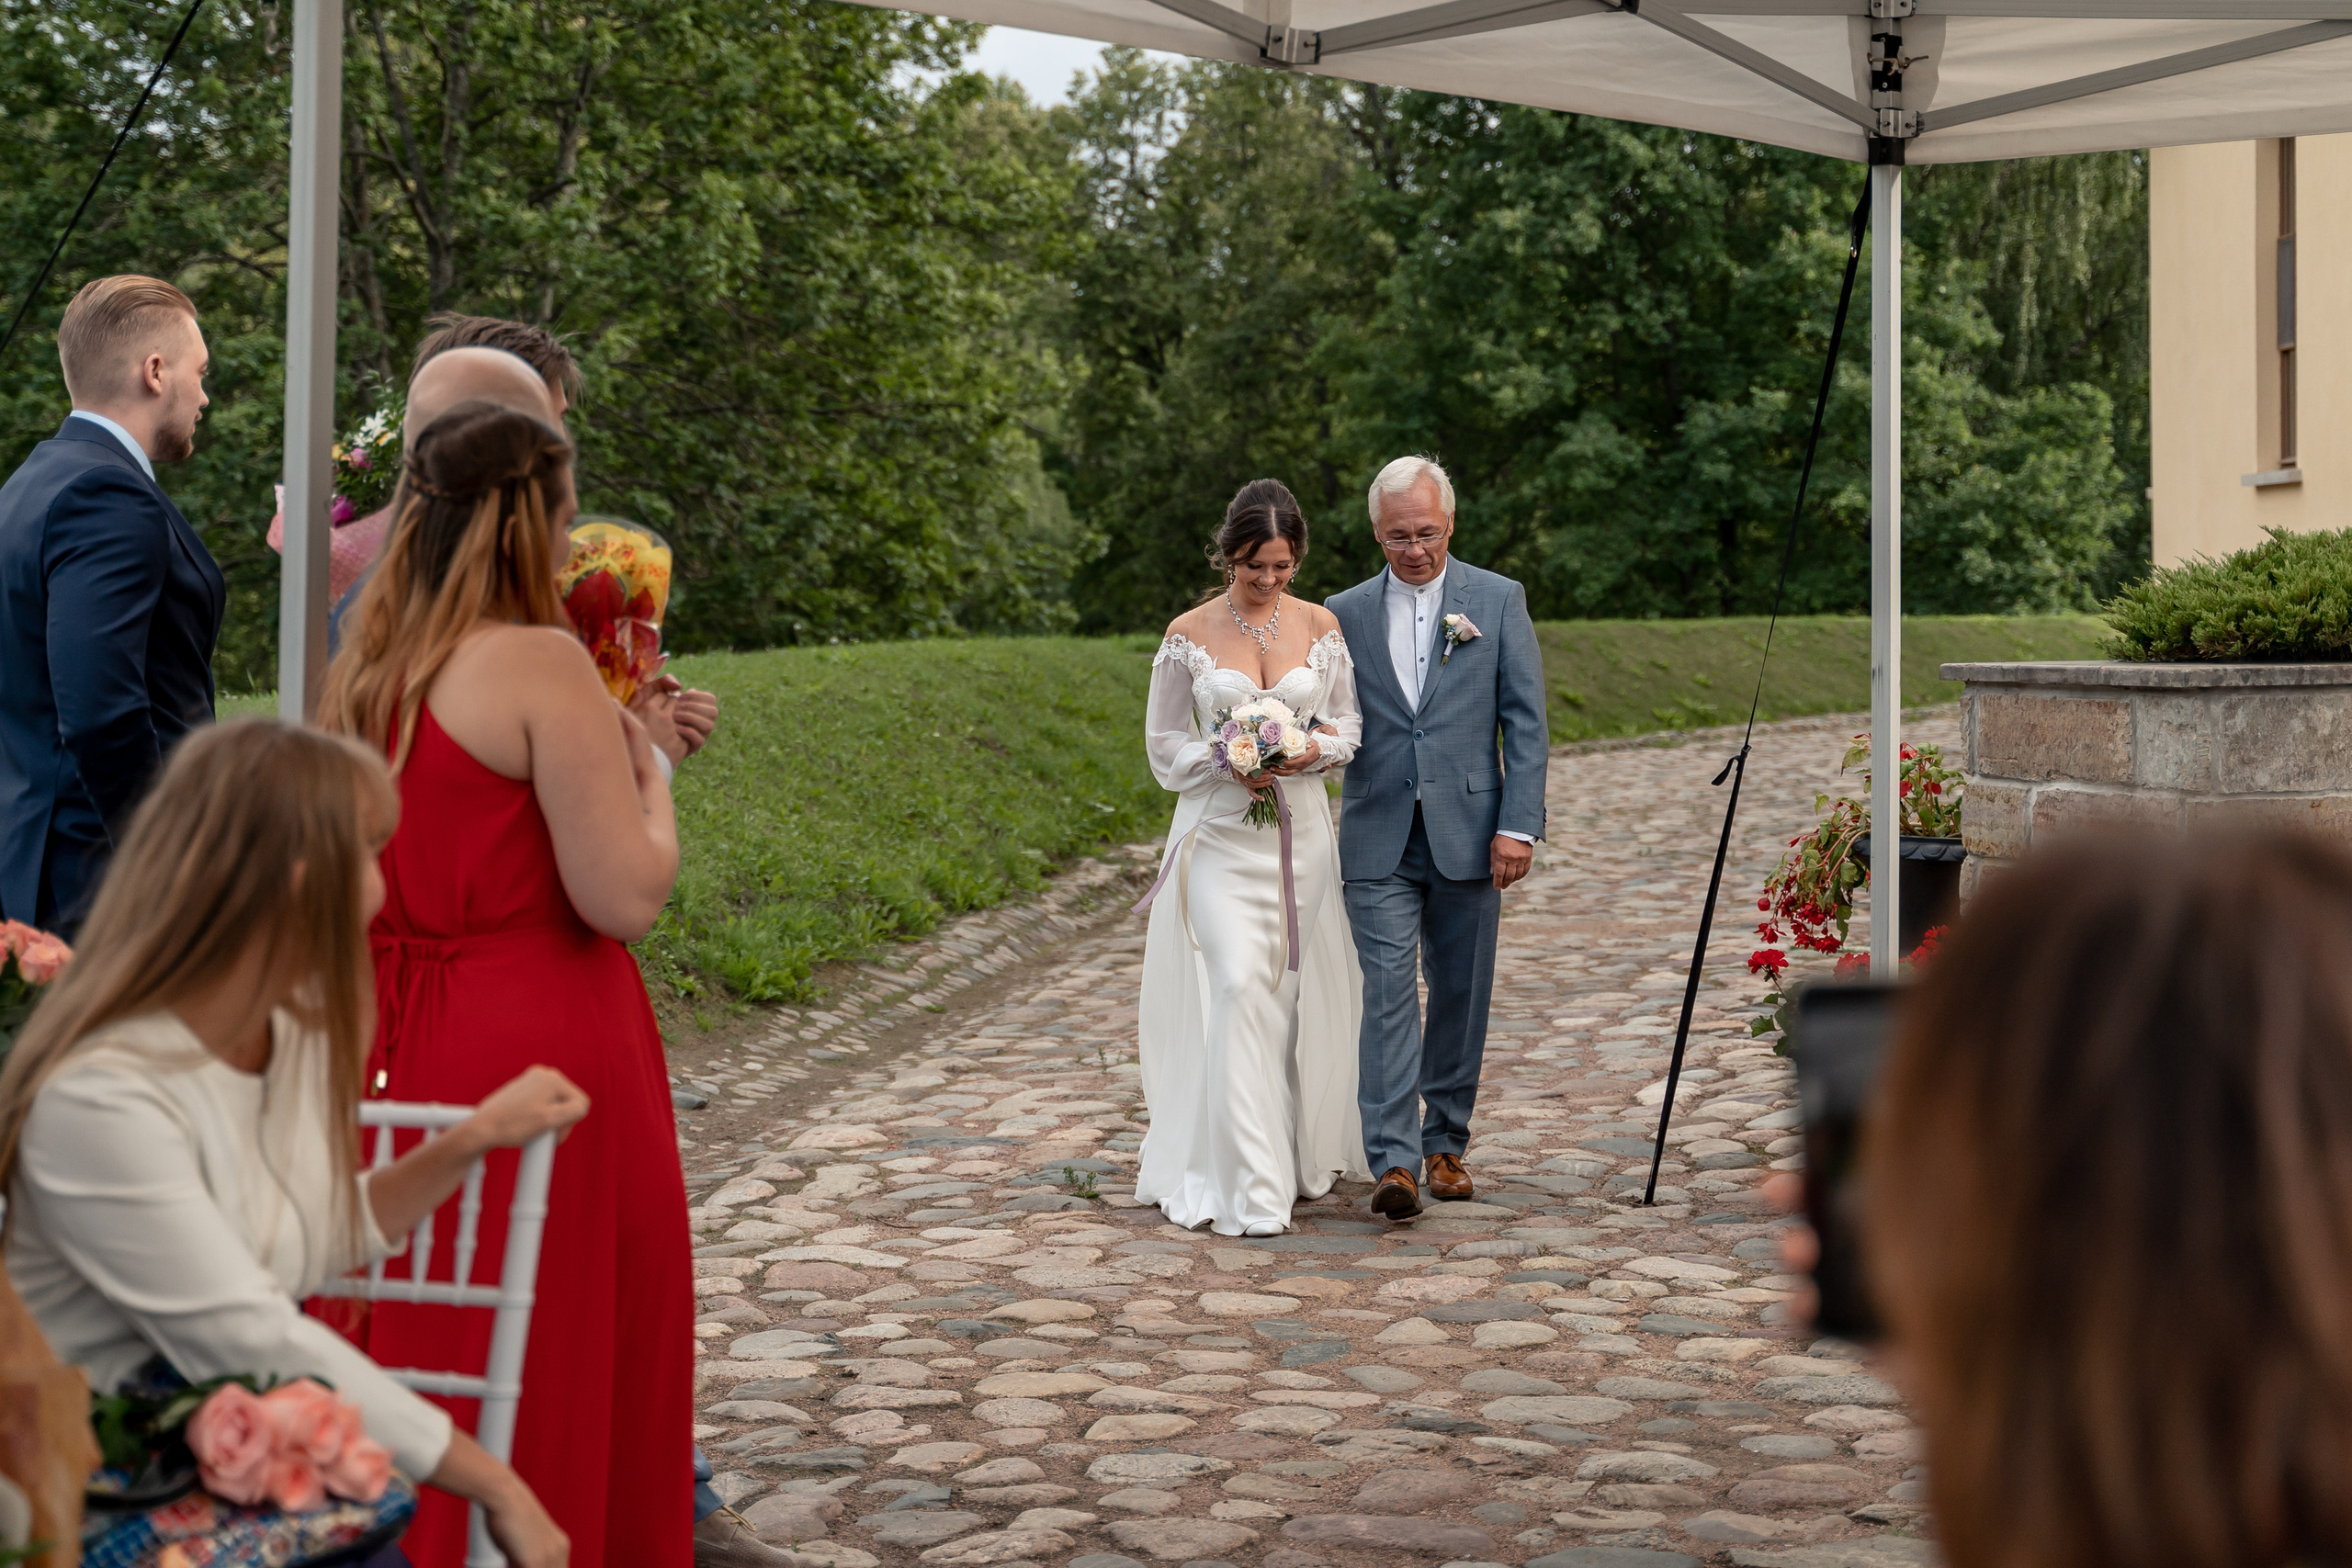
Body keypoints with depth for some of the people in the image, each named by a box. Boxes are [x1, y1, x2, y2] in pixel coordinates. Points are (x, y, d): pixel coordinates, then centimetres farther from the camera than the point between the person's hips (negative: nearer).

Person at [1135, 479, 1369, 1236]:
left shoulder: (1321, 626, 4)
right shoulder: (1190, 633, -1)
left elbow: (1347, 724, 11)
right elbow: (1164, 743, 4)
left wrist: (1316, 750, -12)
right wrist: (1226, 762, -15)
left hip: (1300, 833, 3)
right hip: (1220, 834, -2)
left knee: (1297, 994, 8)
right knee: (1238, 988, -13)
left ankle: (1299, 1152, 28)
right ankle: (1246, 1187, -12)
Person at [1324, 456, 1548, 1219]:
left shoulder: (1498, 600, 3)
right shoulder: (1345, 613, 7)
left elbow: (1526, 721, 0)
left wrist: (1518, 824, -7)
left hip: (1468, 833, 0)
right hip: (1380, 839, 0)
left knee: (1460, 997, 8)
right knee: (1388, 993, -8)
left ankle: (1446, 1143, 23)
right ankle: (1395, 1162, -11)